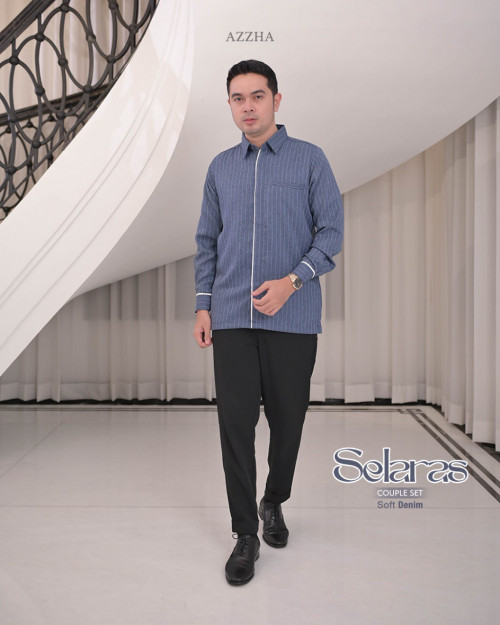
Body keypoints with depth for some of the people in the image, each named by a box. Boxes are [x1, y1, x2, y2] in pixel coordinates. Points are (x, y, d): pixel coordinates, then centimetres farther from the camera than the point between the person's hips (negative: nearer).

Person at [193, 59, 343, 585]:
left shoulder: (310, 160, 3)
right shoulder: (221, 168, 13)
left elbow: (332, 230, -2)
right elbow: (207, 240, 15)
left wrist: (292, 280, -15)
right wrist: (203, 306, 7)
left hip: (292, 318, -2)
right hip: (232, 318, 2)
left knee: (287, 418, 8)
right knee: (236, 420, -1)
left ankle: (274, 502, 34)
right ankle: (245, 534, 12)